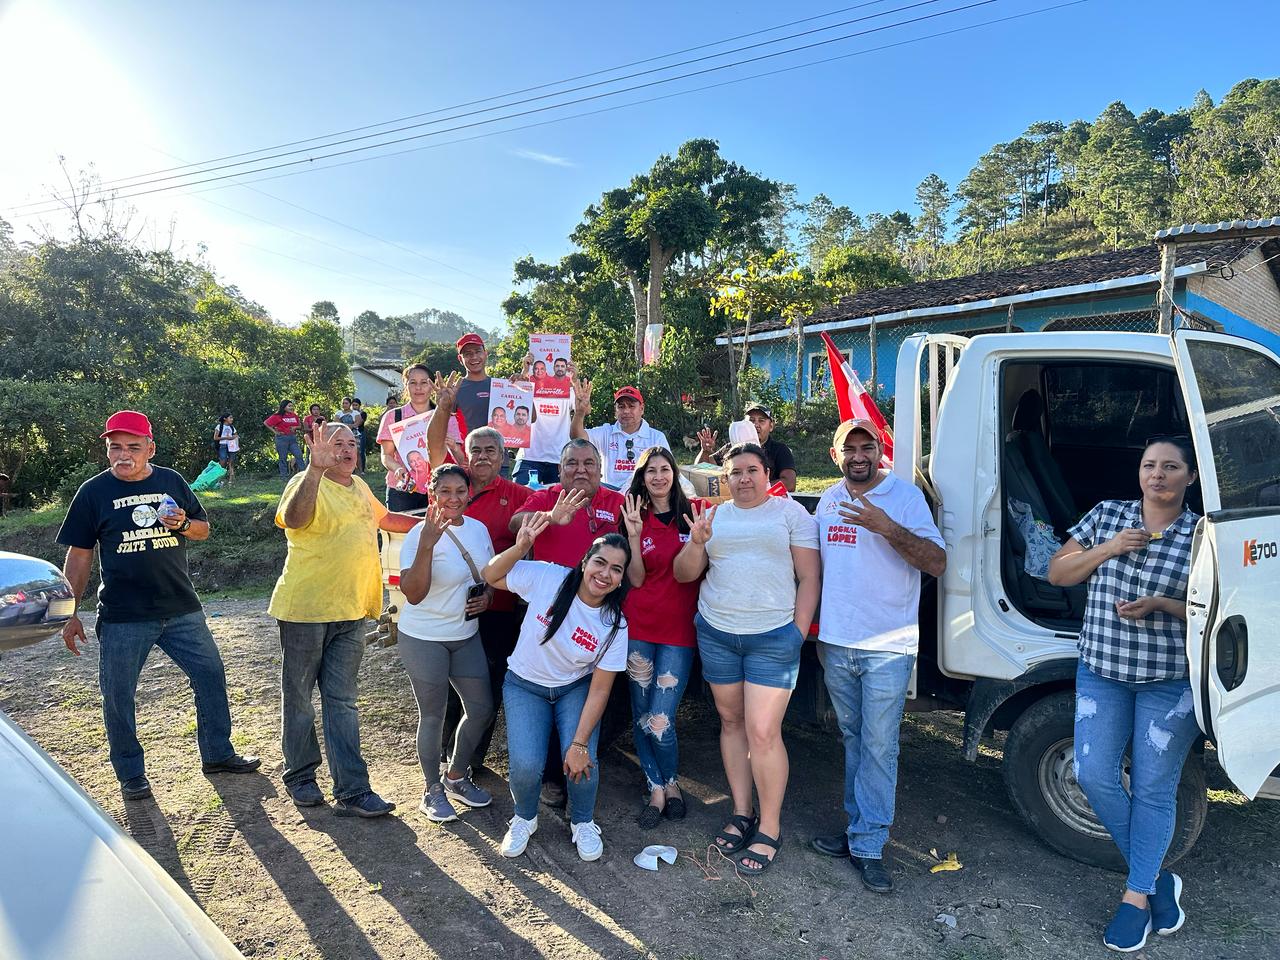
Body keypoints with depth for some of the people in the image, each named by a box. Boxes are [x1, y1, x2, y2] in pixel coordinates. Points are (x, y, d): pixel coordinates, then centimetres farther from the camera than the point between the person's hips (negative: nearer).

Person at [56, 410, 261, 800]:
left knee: (211, 676, 8)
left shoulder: (172, 482, 4)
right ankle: (131, 775, 25)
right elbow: (79, 555, 0)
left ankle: (217, 754, 25)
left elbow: (203, 530, 12)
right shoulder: (93, 492, -3)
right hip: (122, 618, -2)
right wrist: (70, 613, -2)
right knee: (118, 697, 6)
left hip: (182, 609, 3)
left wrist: (183, 524, -12)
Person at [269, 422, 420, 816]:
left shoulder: (360, 488, 12)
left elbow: (383, 518, 32)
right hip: (305, 610, -6)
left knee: (342, 702, 6)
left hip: (350, 612, 6)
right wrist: (316, 467, -46)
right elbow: (294, 519, -36)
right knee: (299, 697, 10)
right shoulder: (306, 483, -12)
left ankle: (352, 791, 6)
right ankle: (299, 776, 28)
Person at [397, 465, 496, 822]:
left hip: (467, 635, 6)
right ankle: (433, 791, 27)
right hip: (424, 639, -6)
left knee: (481, 708, 12)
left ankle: (457, 777, 35)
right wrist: (427, 545, -37)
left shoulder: (478, 529, 0)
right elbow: (414, 594, -27)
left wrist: (487, 595, -6)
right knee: (433, 716, 6)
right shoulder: (420, 535, -18)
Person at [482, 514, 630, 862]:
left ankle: (583, 823, 15)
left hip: (576, 688, 1)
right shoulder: (547, 578, -22)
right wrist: (521, 547, -32)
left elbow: (600, 689, -14)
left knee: (582, 761, -19)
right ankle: (524, 819, 18)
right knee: (526, 765, -18)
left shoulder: (614, 625, -18)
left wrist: (579, 744, -17)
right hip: (525, 685, 0)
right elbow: (491, 576, -13)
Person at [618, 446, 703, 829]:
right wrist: (634, 534, -15)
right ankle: (656, 790, 26)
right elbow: (636, 579, -2)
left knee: (659, 721, -7)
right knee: (641, 716, 6)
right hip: (639, 627, 2)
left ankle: (672, 784, 21)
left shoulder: (693, 513, 2)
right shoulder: (635, 517, 5)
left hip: (680, 629, -2)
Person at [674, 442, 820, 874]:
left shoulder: (791, 513, 0)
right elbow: (683, 574, 7)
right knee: (731, 721, 11)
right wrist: (697, 543, -12)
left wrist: (799, 634, -8)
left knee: (763, 732, -8)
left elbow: (809, 578, -2)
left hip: (773, 636, -4)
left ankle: (769, 828, 8)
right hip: (716, 633, 4)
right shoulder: (714, 516, 9)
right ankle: (741, 812, 25)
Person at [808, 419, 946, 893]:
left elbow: (937, 562, -17)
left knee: (879, 747, 0)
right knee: (853, 740, 16)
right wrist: (812, 623, 13)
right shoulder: (828, 500, 8)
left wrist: (886, 526, -29)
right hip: (834, 643, 6)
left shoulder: (905, 495, -8)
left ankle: (868, 845, 10)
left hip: (887, 646, -5)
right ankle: (858, 827, 30)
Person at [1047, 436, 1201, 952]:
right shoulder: (1106, 514, 2)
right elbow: (1056, 573, 3)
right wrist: (1107, 549, -11)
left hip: (1170, 681, -2)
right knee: (1094, 776, -1)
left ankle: (1137, 895, 21)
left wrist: (1161, 605, -20)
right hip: (1101, 672, 3)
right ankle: (1156, 877, 20)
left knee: (1153, 789, 4)